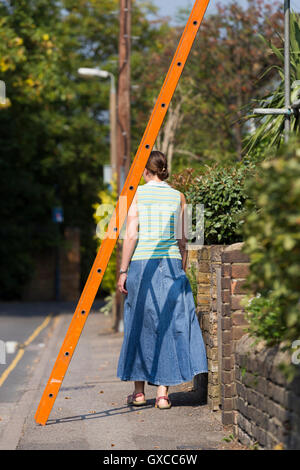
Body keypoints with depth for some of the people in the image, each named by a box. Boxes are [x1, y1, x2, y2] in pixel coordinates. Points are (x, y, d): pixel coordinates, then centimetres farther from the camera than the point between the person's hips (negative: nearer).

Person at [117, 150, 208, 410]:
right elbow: (182, 240, 7)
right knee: (169, 325, 3)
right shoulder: (178, 197, 7)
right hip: (170, 262, 1)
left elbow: (131, 235, -6)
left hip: (141, 264, -1)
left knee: (140, 326, 9)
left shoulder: (138, 194, -1)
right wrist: (181, 272, 14)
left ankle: (139, 391, 13)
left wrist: (123, 271, -2)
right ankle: (163, 392, -2)